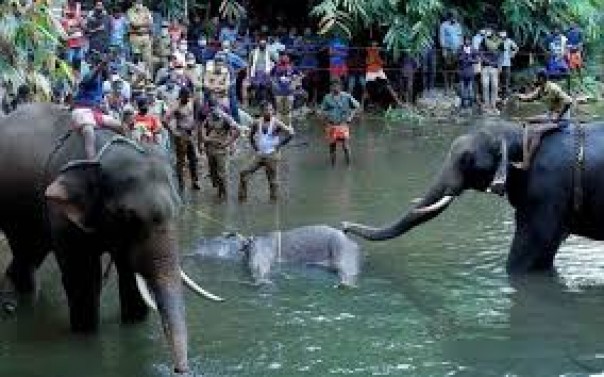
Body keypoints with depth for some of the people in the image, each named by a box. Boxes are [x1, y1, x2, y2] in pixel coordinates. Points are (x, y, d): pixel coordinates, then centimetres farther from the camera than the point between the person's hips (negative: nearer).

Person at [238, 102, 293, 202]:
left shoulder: (276, 123, -9)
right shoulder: (257, 123, 2)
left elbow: (290, 134, -10)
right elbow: (251, 134, 21)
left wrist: (279, 145, -8)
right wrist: (254, 146, 10)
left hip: (271, 155, -4)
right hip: (259, 155, 4)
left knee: (272, 179, 1)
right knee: (244, 174, -3)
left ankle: (273, 199, 13)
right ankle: (242, 197, 6)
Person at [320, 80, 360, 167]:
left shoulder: (346, 97, -5)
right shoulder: (327, 97, 2)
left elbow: (357, 106, 5)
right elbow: (323, 109, 17)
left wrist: (350, 116, 0)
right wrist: (326, 116, 1)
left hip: (343, 124, -3)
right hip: (331, 125, 3)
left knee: (345, 145, -10)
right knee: (332, 145, 8)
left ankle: (348, 164, 3)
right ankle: (333, 165, 21)